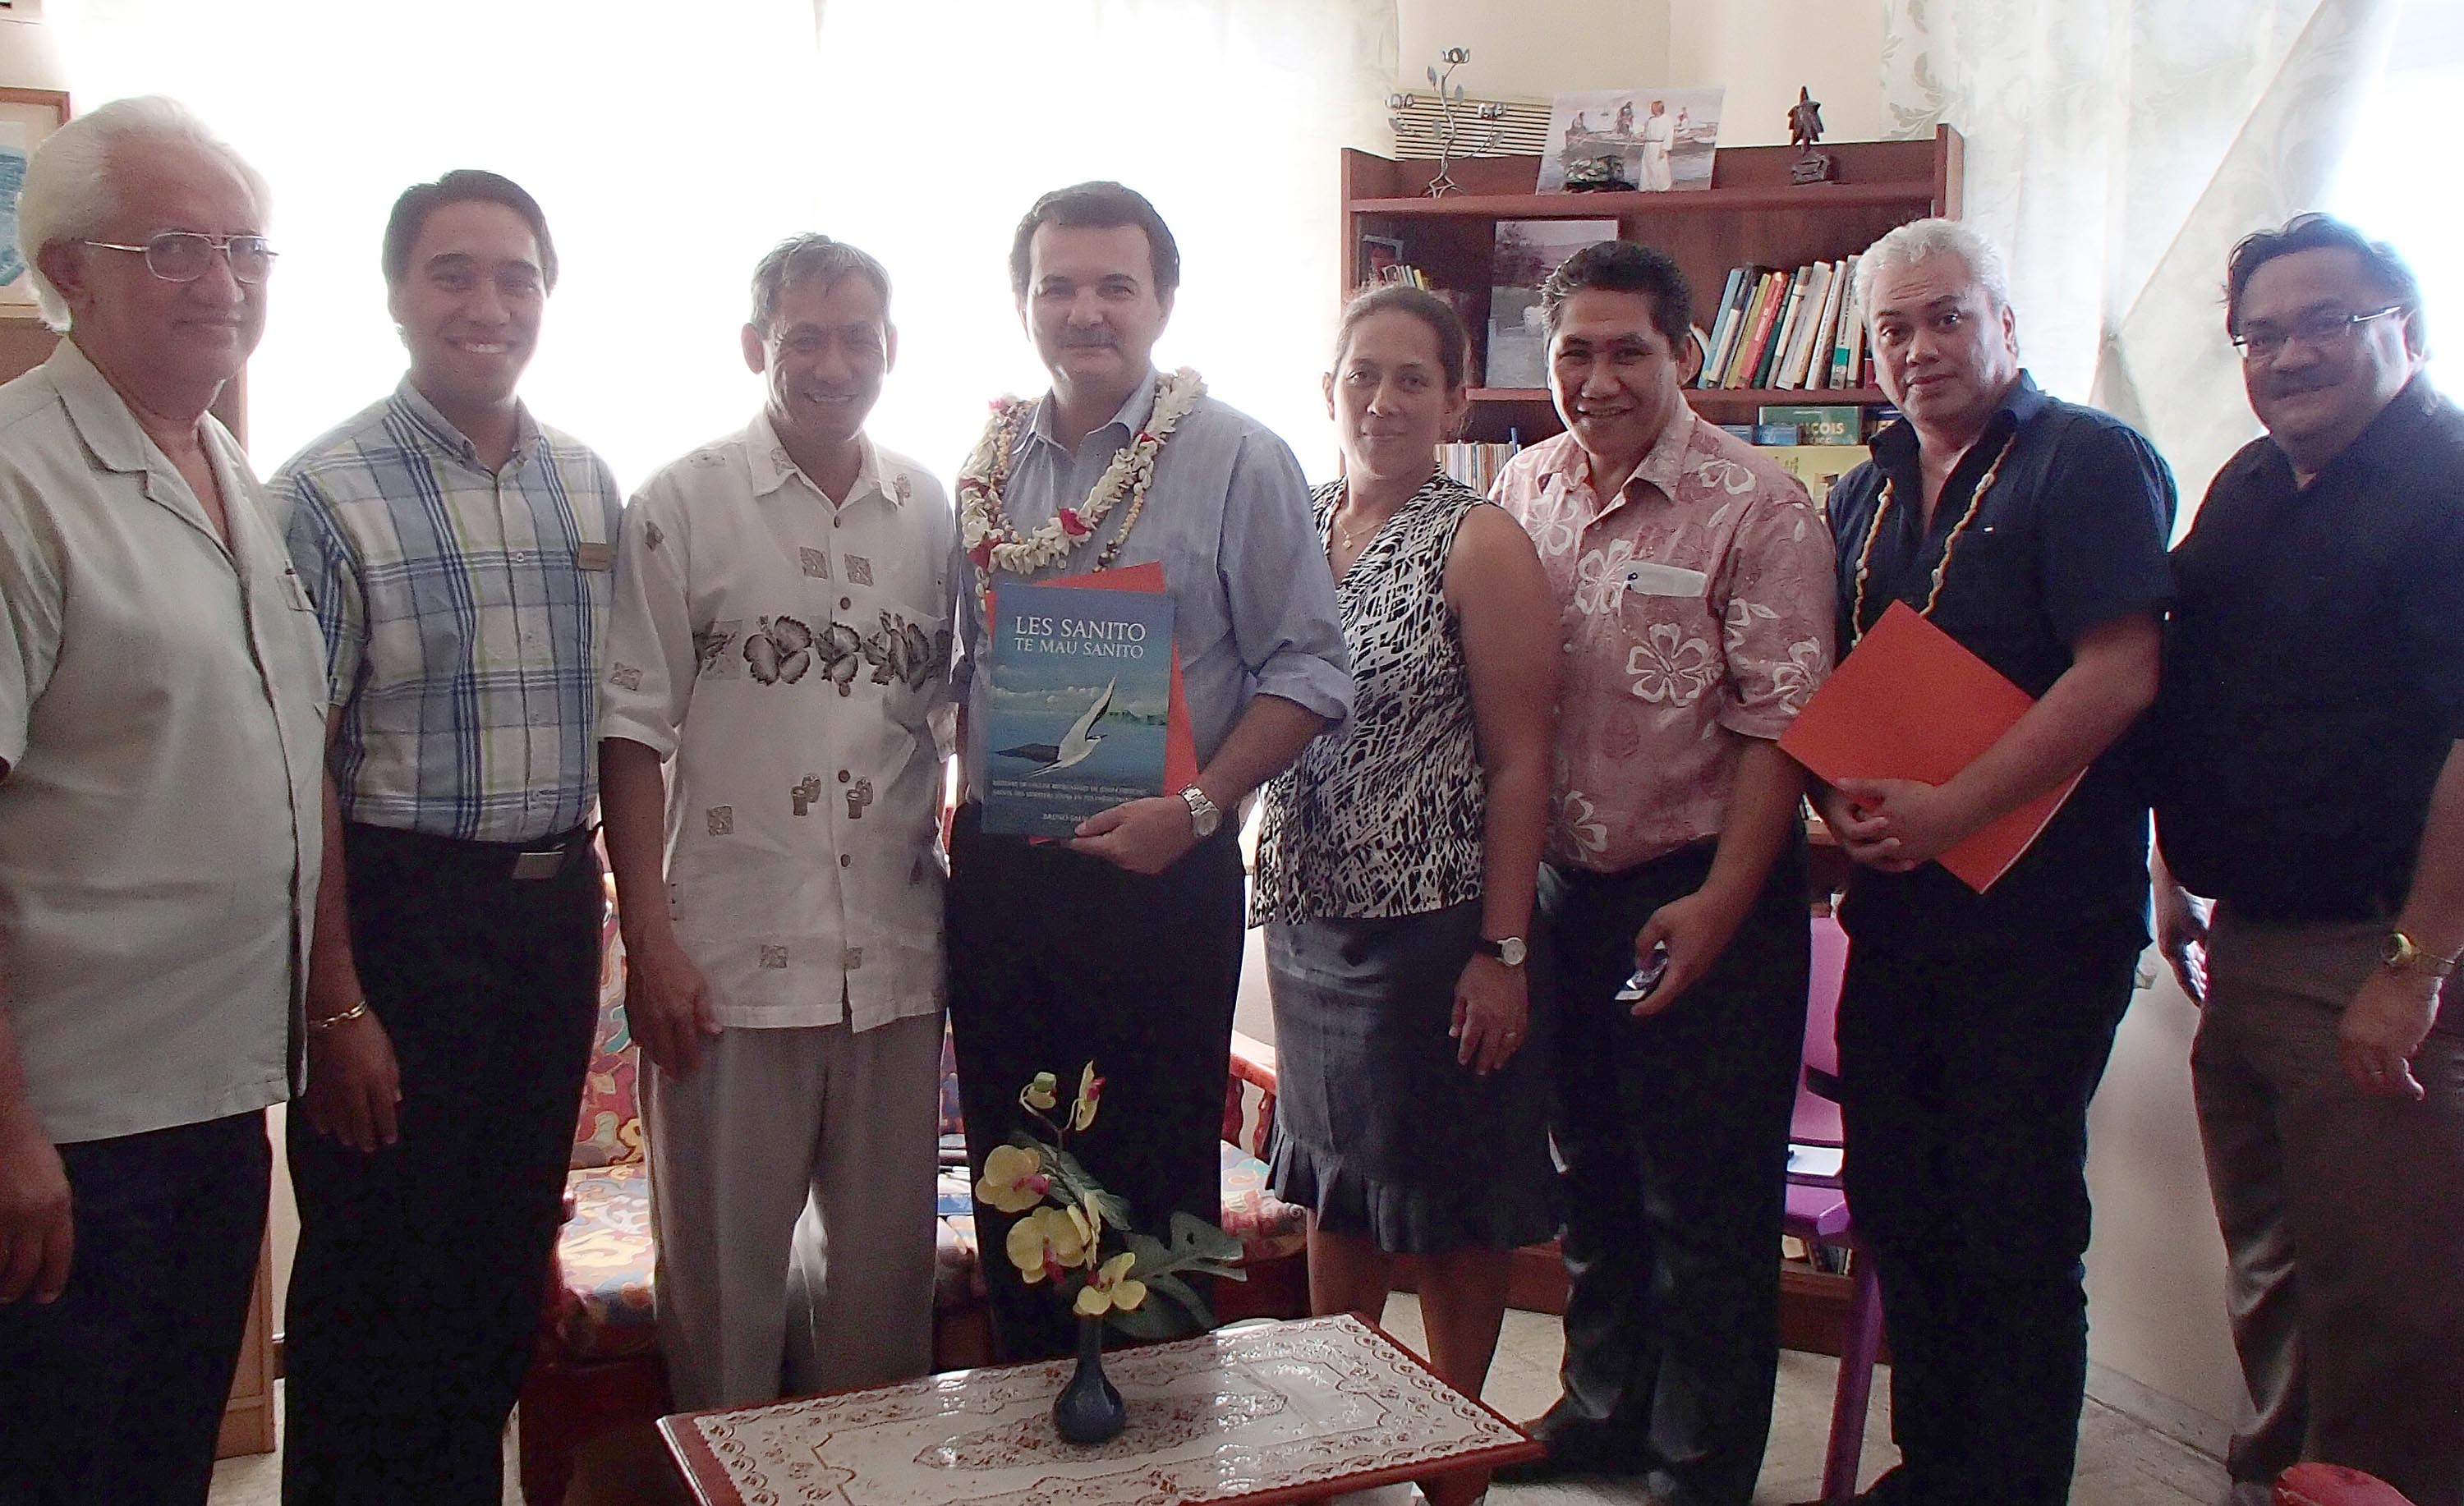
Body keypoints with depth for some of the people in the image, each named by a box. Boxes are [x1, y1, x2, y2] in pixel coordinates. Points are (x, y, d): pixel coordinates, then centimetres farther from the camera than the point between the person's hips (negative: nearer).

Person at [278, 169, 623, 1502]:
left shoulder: (587, 485, 8)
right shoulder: (328, 494, -9)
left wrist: (613, 916, 9)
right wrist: (335, 1001, -15)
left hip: (556, 905, 5)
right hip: (401, 905, -5)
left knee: (510, 1253, 16)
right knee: (377, 1276, 5)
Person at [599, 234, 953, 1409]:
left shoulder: (934, 512, 8)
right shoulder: (683, 506, -2)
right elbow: (633, 733, -4)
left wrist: (964, 864, 5)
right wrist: (648, 939, -9)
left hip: (895, 958, 3)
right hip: (730, 959, -3)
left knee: (888, 1262, 15)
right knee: (723, 1269, 8)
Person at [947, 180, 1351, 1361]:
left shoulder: (1238, 462, -6)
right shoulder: (988, 467, 9)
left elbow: (1308, 669, -9)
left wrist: (1195, 807, -18)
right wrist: (961, 802, 4)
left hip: (1160, 876, -5)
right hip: (997, 869, 5)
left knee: (1155, 1185, 5)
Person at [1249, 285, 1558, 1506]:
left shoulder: (1479, 545, -9)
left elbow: (1519, 764, -11)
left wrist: (1503, 951, -15)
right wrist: (1271, 895, 4)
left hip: (1436, 924, -5)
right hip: (1307, 917, 6)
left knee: (1451, 1211, 8)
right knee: (1333, 1186, 17)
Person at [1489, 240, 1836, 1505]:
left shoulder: (1756, 509, -12)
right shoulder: (1524, 489, 5)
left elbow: (1777, 725, -15)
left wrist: (1717, 906, -20)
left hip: (1702, 896, -5)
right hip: (1562, 884, 6)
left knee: (1707, 1207, 6)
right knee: (1591, 1177, 20)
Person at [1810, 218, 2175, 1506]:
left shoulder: (2088, 462, -7)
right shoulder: (1866, 495, 14)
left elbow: (2119, 675, -18)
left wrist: (1948, 812, -21)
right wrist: (1841, 796, -2)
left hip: (2040, 910, -7)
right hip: (1895, 905, 7)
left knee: (2013, 1221, 1)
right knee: (1897, 1204, 13)